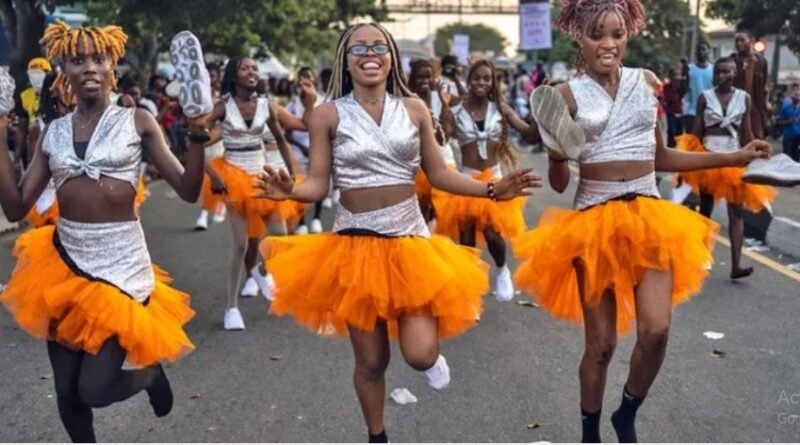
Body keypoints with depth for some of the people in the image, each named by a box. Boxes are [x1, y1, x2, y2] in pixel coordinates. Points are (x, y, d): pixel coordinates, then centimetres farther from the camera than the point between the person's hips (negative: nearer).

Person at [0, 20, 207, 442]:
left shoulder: (137, 122, -2)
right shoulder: (53, 132, 5)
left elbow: (188, 191, -6)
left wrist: (197, 135, -20)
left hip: (120, 264, -3)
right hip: (63, 263, 4)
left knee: (94, 389, -6)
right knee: (67, 392, 11)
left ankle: (150, 370, 28)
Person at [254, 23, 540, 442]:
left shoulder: (414, 108, 2)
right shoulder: (328, 114, -4)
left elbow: (438, 174, 6)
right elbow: (318, 184, -5)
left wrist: (491, 190, -6)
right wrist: (290, 191, -27)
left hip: (410, 239, 1)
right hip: (356, 244, -1)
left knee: (420, 355, -9)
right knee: (371, 361, 9)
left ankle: (432, 349, 31)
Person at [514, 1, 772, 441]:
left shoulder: (646, 82, 7)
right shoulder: (567, 96, -2)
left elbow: (661, 157, 16)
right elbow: (559, 184, 1)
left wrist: (734, 158, 14)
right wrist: (557, 154, -21)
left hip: (649, 217, 3)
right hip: (594, 221, -2)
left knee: (655, 330, -14)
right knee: (601, 344, 3)